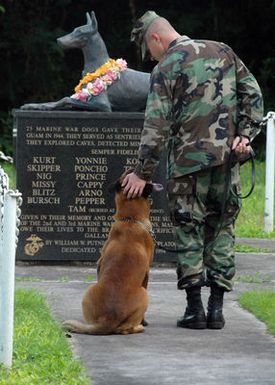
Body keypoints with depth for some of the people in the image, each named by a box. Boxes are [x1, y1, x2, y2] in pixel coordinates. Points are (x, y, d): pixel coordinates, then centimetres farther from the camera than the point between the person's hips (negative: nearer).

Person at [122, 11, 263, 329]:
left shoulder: (166, 68, -5)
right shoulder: (223, 52, 11)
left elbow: (156, 125, -10)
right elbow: (252, 94, 6)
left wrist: (143, 173, -6)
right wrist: (244, 135, 2)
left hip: (189, 160, -4)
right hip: (227, 157, 5)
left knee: (189, 231, 4)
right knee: (221, 229, 11)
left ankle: (194, 308, 1)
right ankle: (216, 308, 8)